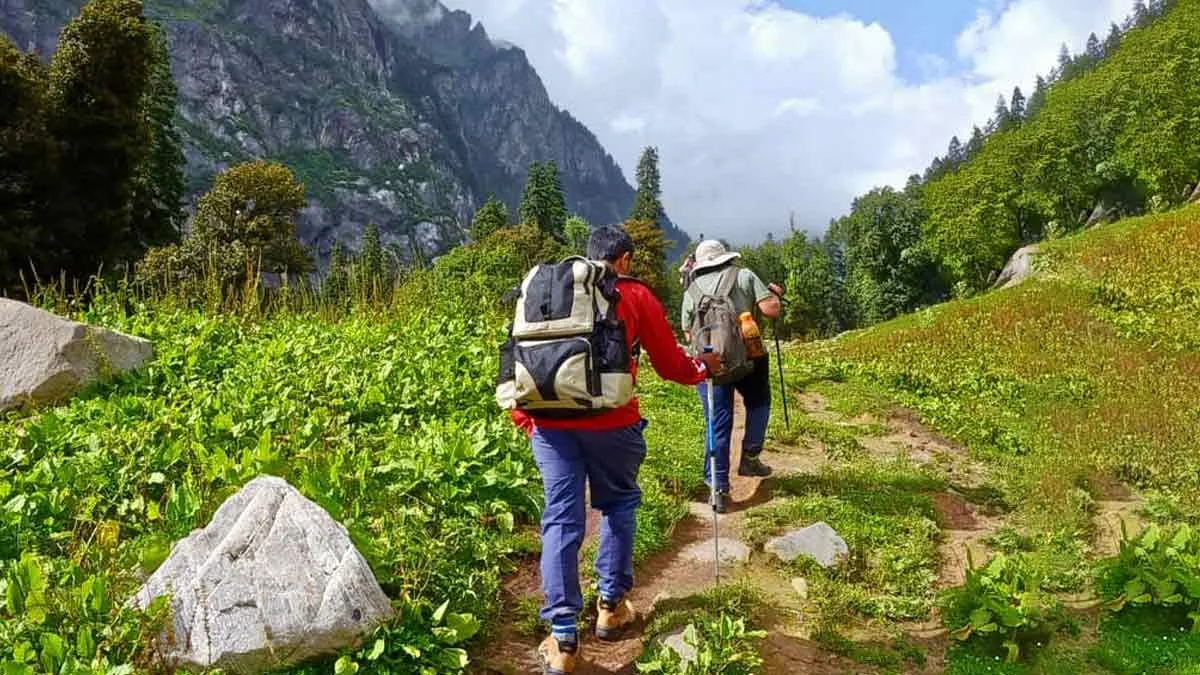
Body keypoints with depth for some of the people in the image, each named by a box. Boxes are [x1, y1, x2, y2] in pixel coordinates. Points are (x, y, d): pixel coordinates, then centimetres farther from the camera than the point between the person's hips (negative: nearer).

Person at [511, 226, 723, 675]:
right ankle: (611, 606, 26)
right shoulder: (636, 296, 9)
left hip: (549, 419, 2)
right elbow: (670, 364, 15)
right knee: (618, 504, 21)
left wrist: (523, 416, 21)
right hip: (609, 419, -2)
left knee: (561, 521, 4)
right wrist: (703, 367, 35)